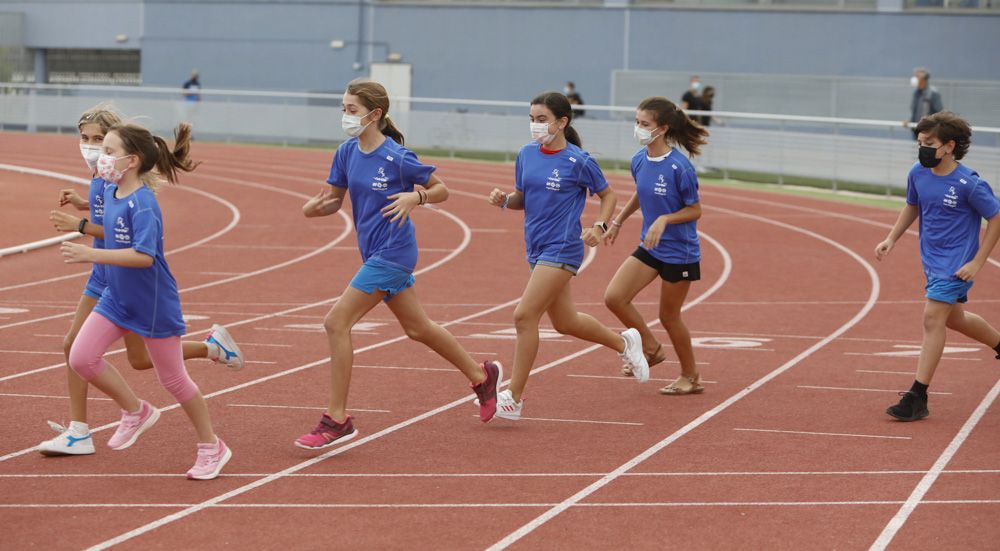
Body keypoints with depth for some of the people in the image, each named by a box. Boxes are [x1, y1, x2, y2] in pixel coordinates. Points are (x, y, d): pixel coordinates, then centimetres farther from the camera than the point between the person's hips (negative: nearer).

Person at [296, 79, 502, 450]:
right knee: (417, 328, 19)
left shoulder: (397, 157, -16)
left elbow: (441, 190, -5)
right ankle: (481, 375, 39)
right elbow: (332, 200, 9)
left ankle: (337, 420, -9)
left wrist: (415, 197, -25)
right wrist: (315, 206, -14)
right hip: (375, 253, 8)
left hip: (392, 254, -8)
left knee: (337, 322, -14)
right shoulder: (346, 153, 4)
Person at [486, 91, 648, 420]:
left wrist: (600, 226, -13)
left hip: (561, 250, -7)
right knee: (565, 322, 18)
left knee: (524, 316, -15)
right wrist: (504, 199, -6)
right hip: (536, 250, 7)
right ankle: (624, 343, 45)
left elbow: (607, 195, 2)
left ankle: (514, 398, -7)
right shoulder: (526, 155, 5)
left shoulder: (579, 161, -11)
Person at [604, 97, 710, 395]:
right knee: (614, 297, -7)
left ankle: (690, 377, 26)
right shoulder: (639, 160, -2)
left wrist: (664, 220, -27)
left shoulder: (679, 167, -21)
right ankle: (651, 348, 15)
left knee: (668, 315, 4)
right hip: (649, 247, 6)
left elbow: (695, 210, -14)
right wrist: (618, 221, 19)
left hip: (678, 251, -6)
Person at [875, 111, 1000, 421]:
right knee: (954, 318, 21)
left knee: (933, 318, -14)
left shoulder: (969, 184, -22)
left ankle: (917, 397, -11)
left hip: (957, 264, -7)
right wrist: (892, 239, 4)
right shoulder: (918, 173, -4)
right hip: (931, 258, 7)